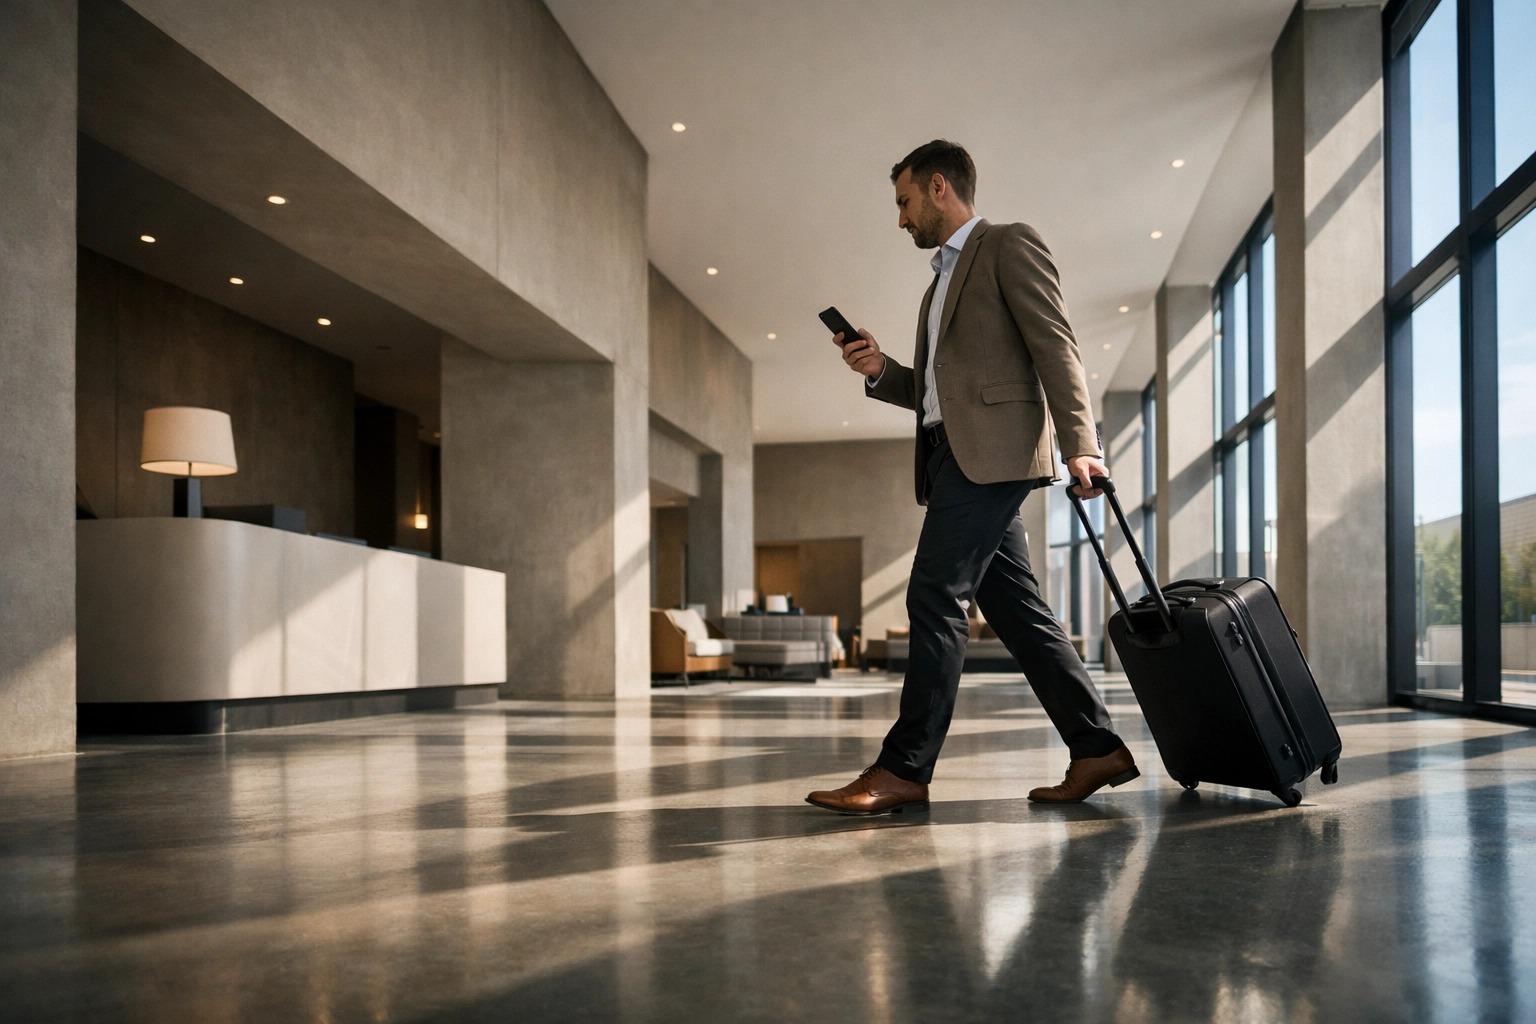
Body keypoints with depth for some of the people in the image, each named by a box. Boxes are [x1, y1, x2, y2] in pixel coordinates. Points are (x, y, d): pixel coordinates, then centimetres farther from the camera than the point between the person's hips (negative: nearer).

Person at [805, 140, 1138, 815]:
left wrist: (1079, 445, -19)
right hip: (955, 454, 9)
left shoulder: (1010, 245, 2)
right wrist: (881, 373, 9)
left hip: (991, 450, -9)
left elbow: (1056, 347, -9)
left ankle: (904, 770, -11)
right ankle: (1096, 747, 10)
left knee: (935, 599, -13)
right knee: (1014, 608, 6)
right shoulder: (943, 279, 28)